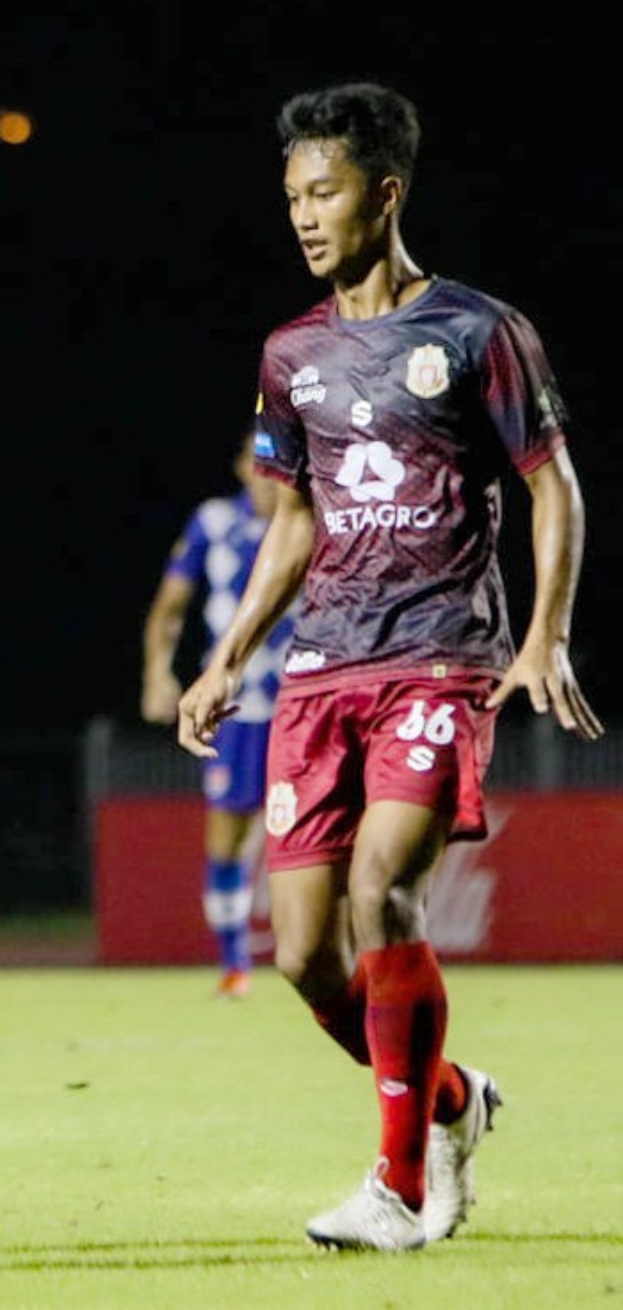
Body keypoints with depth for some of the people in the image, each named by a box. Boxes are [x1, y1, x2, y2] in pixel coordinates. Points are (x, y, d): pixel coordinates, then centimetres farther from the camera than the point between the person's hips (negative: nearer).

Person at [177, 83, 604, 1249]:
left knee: (380, 891, -23)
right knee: (303, 951, -3)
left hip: (442, 660, -5)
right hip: (320, 670, 6)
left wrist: (546, 641, -12)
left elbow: (554, 489, 1)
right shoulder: (294, 354, 14)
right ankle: (449, 1100, 24)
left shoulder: (477, 333, -1)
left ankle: (404, 1184, -15)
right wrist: (227, 662, 20)